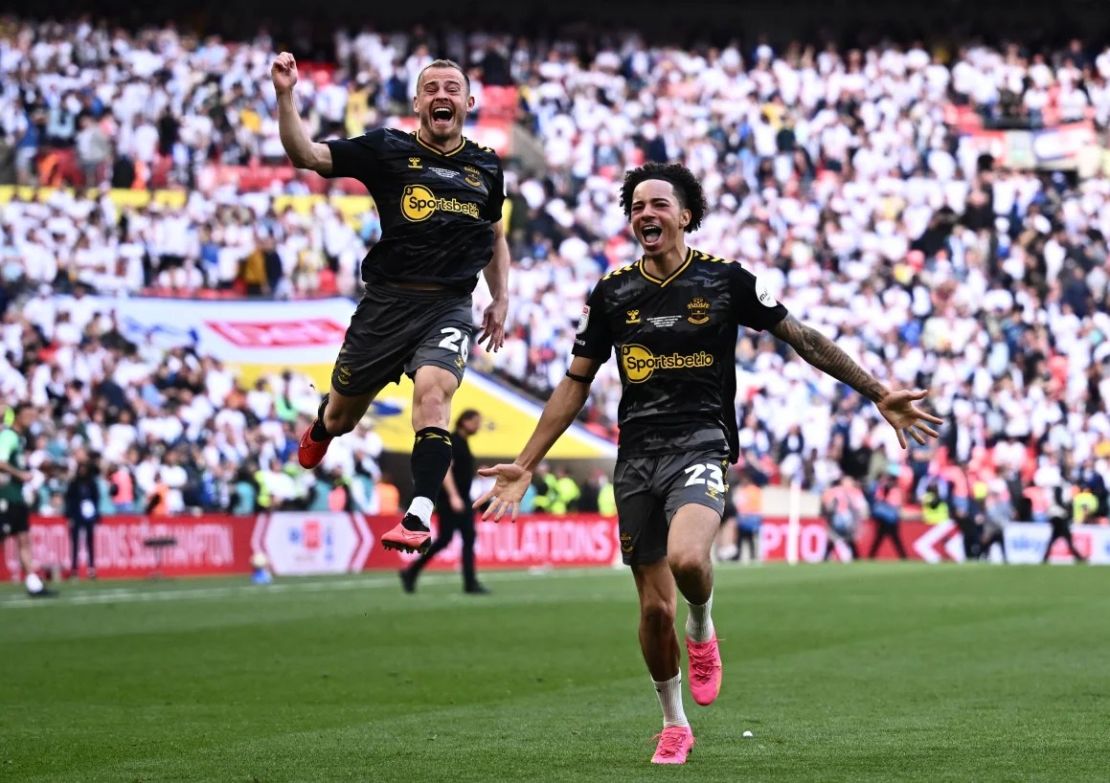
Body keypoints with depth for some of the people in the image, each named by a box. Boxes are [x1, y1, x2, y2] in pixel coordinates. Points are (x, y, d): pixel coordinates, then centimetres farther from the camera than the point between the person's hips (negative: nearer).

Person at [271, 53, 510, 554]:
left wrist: (501, 298, 19)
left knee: (433, 389, -28)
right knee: (341, 414, 11)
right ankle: (316, 435, 51)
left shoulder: (487, 168, 11)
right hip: (387, 302, 0)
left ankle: (417, 518, -35)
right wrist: (285, 95, -22)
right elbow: (305, 155, -8)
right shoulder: (387, 151, 0)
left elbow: (494, 235, 27)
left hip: (449, 306, 0)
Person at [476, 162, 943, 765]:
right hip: (636, 455, 3)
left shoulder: (726, 280, 0)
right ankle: (673, 725, 23)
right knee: (655, 608, 2)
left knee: (687, 558, -32)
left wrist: (878, 394, 4)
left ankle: (702, 630, 3)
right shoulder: (612, 292, 7)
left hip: (700, 444, -3)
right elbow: (575, 384, 13)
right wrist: (524, 466, 8)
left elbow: (802, 339, 7)